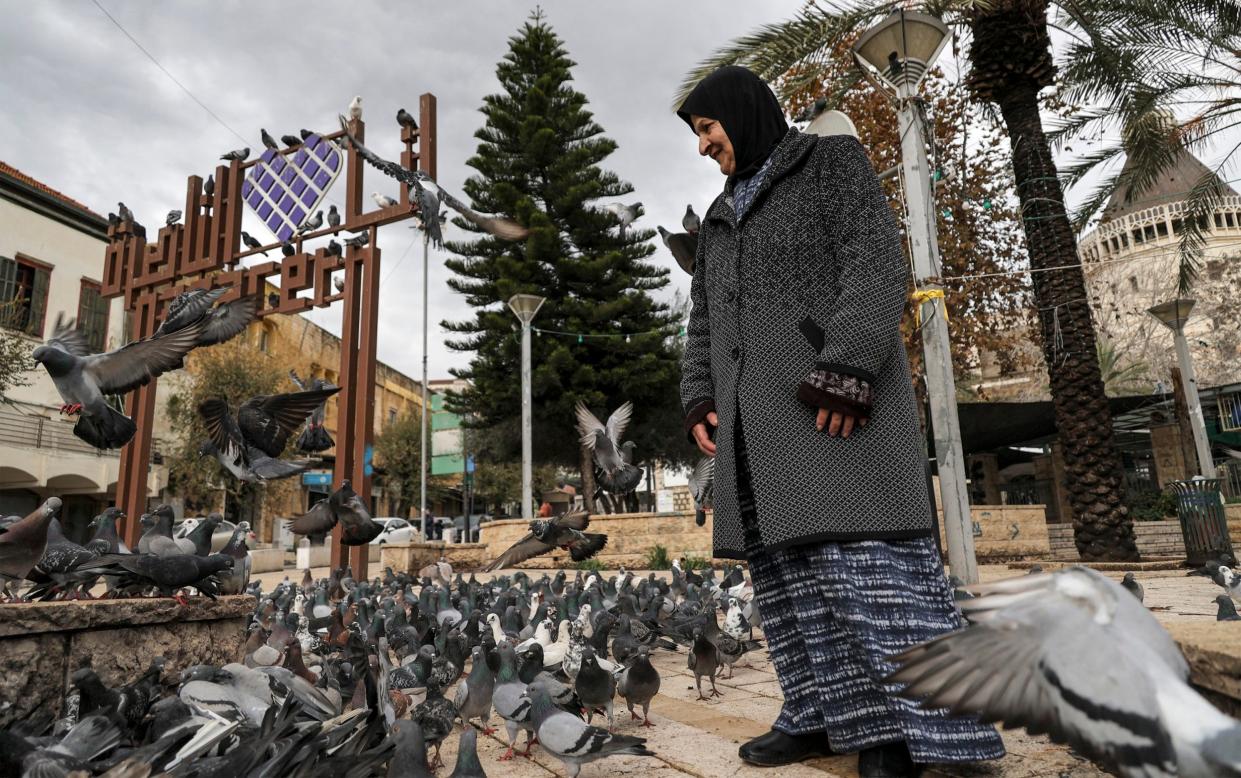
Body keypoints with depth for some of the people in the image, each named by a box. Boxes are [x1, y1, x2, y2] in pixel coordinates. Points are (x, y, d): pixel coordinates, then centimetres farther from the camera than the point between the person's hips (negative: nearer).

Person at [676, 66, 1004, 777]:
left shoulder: (835, 163, 7)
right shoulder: (721, 219, 26)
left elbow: (876, 263, -8)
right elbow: (704, 320, 21)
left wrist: (846, 367, -21)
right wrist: (699, 400, 6)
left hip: (837, 393, -7)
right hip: (756, 410, 7)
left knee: (860, 547, -12)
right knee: (783, 558, 2)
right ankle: (825, 713, 9)